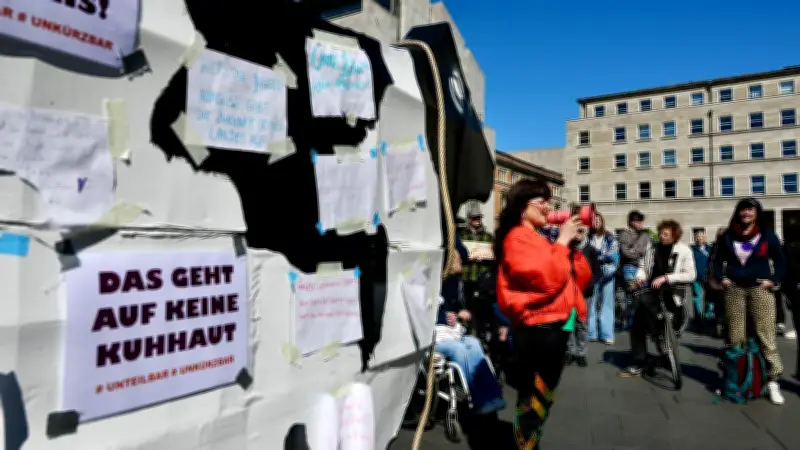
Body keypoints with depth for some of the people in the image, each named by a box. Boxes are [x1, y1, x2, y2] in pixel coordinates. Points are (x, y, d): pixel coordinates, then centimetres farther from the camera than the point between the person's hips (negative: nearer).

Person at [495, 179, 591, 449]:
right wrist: (562, 241, -12)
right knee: (533, 401, -1)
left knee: (540, 399, 19)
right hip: (537, 330, -10)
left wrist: (573, 245, 3)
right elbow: (549, 278, -24)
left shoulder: (539, 239, 17)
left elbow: (582, 278, 17)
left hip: (555, 327, 10)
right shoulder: (518, 238, -11)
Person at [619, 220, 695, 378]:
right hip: (653, 292, 5)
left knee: (644, 301, -32)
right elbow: (643, 266, 15)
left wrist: (666, 278, -21)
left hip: (672, 294, -5)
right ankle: (639, 363, 9)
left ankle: (660, 335, -9)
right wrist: (640, 276, -8)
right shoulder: (653, 248, 7)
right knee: (637, 325, -2)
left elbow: (690, 275, -12)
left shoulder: (684, 250, -5)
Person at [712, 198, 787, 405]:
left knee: (766, 335, -4)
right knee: (735, 337, 6)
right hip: (734, 289, 2)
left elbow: (780, 261, 7)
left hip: (760, 289, -1)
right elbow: (718, 260, 14)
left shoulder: (767, 235, 3)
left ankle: (772, 381, 3)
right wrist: (721, 278, 1)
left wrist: (773, 280, -5)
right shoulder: (728, 236, 7)